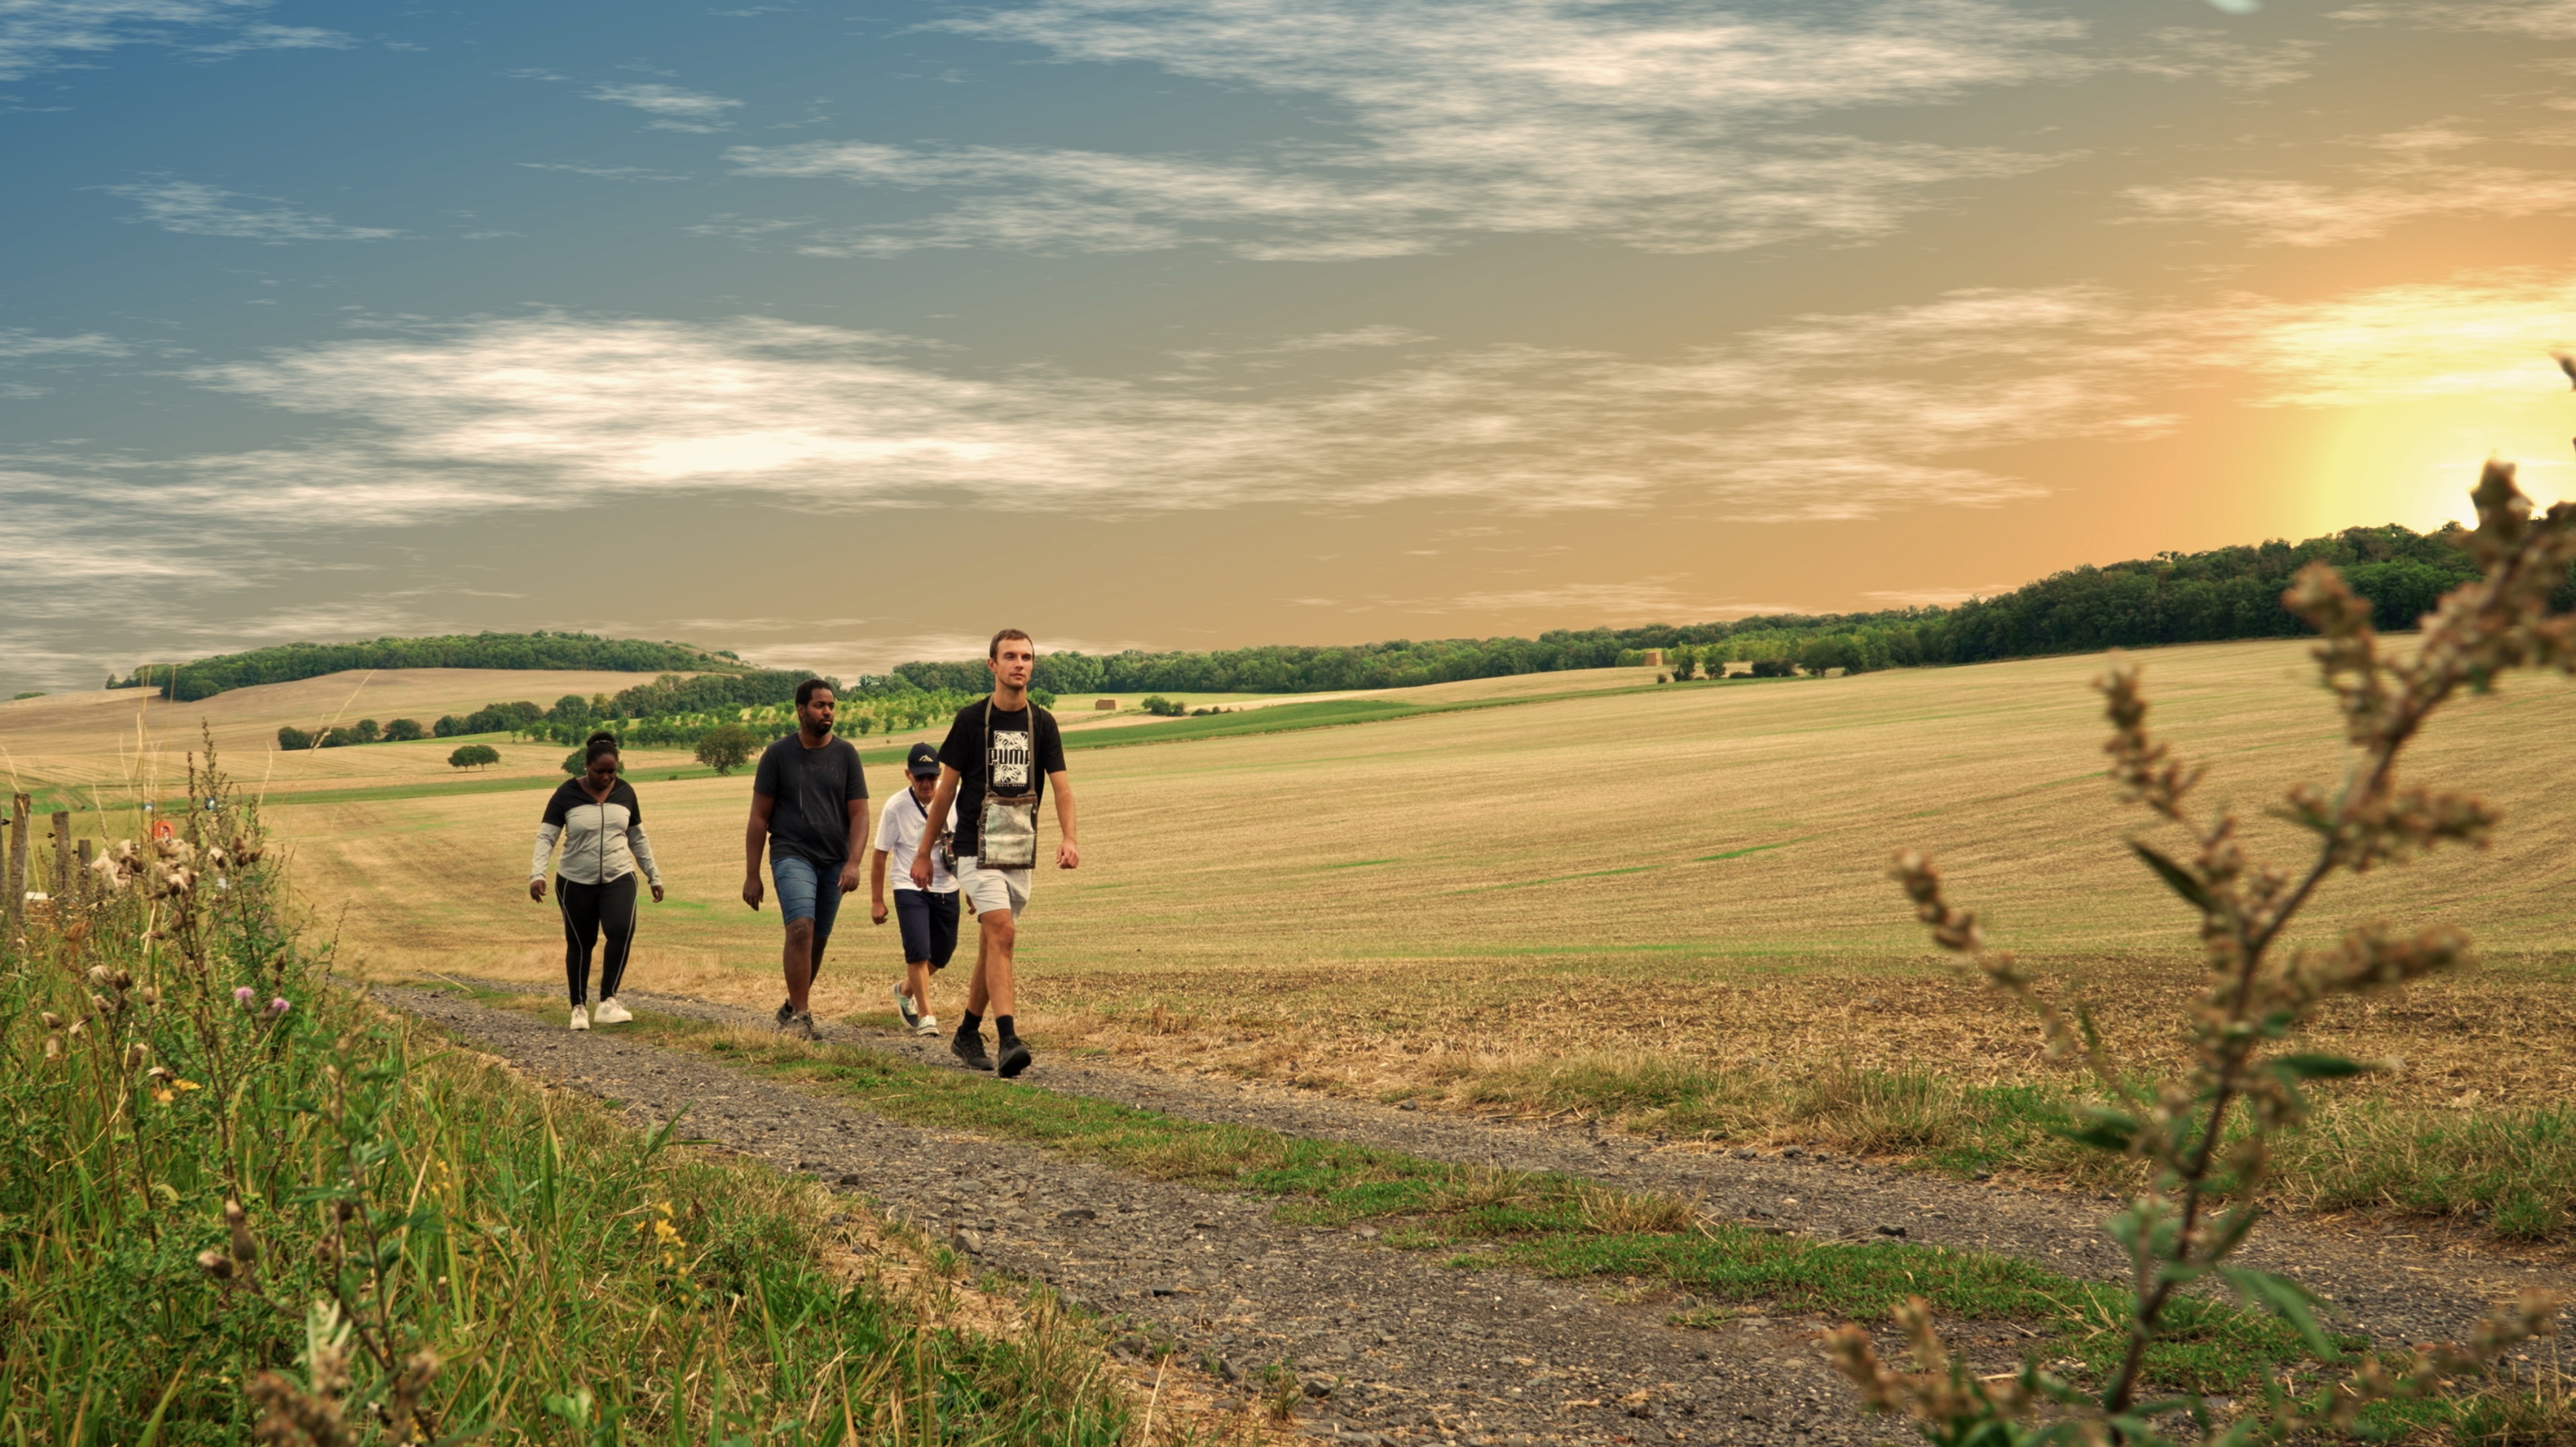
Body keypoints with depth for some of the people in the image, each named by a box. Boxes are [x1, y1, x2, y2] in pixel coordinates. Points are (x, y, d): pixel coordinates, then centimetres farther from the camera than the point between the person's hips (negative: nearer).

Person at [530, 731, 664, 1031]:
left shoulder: (625, 792, 3)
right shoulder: (567, 794, -6)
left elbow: (638, 838, 13)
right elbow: (546, 837, -8)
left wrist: (654, 876, 14)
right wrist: (537, 874, -22)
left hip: (618, 879, 1)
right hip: (576, 882, -1)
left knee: (622, 930, -22)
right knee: (580, 944, 6)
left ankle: (608, 1000, -16)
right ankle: (579, 1007, 21)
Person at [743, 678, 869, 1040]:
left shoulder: (845, 754, 7)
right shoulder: (778, 754, 2)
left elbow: (859, 813, 5)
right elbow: (759, 817, 4)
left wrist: (853, 862, -10)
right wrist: (751, 875, 0)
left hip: (834, 861, 3)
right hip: (792, 856, -3)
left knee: (818, 941, 7)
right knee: (801, 928, -21)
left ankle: (792, 1009, 25)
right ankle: (800, 1016, -19)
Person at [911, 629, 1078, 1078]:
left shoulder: (1042, 723, 6)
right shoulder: (971, 719, -3)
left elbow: (1060, 786, -1)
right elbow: (946, 788, 3)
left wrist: (1068, 838, -19)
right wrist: (924, 851, 6)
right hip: (976, 849, -4)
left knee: (992, 945, 11)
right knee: (1002, 933, -20)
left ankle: (967, 1034, 26)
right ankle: (1008, 1039, -26)